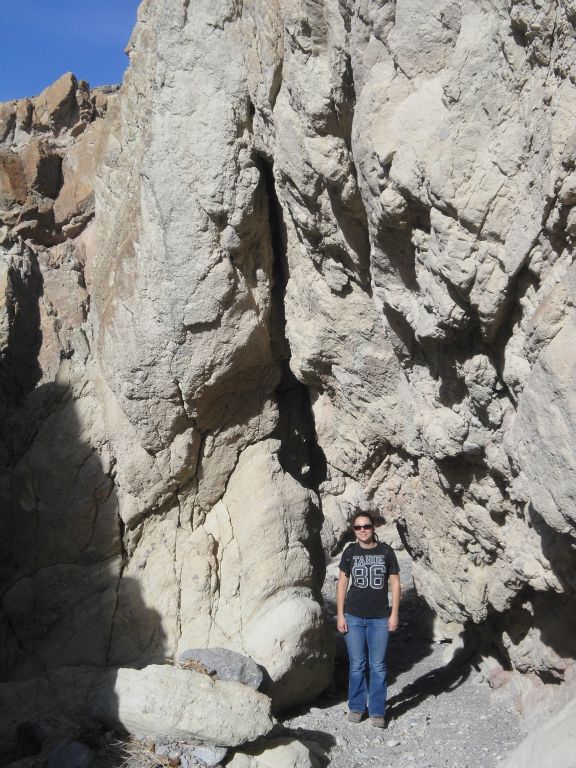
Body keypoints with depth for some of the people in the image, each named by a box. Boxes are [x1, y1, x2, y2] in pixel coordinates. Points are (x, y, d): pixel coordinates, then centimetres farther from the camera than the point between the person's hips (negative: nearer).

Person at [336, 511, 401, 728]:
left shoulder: (386, 551, -2)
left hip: (379, 618, 0)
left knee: (378, 666, 5)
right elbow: (342, 583, 4)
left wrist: (394, 614, -2)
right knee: (357, 665, 8)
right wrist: (340, 615, 0)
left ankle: (377, 711, 16)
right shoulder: (350, 551, 1)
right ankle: (356, 707, 23)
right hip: (354, 617, 1)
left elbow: (395, 584, 3)